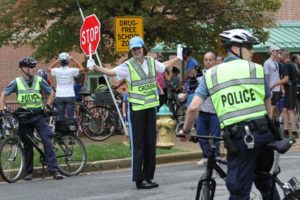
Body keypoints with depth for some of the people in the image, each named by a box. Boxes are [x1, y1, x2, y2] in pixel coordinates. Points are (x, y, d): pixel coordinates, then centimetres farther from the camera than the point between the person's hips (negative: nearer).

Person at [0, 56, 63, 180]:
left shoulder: (39, 80, -1)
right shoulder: (16, 82, -3)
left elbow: (51, 92, 10)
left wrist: (47, 105, 0)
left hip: (38, 115, 0)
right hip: (24, 117, 0)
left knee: (47, 142, -11)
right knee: (28, 145, 8)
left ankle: (53, 170, -11)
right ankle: (28, 171, 20)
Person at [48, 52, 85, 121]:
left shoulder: (57, 71, -4)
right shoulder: (72, 71, -7)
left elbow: (49, 68, 18)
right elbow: (82, 68, 11)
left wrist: (57, 61, 16)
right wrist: (73, 59, 11)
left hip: (59, 97, 1)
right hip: (70, 96, -1)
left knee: (60, 118, 3)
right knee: (70, 117, 0)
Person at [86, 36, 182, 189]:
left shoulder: (151, 62, 6)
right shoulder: (128, 66, -10)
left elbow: (165, 66, 26)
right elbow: (111, 72, -22)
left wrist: (178, 57, 37)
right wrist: (94, 67, -36)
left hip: (151, 106, 6)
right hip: (136, 108, -6)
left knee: (151, 143, 9)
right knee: (138, 145, -4)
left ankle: (148, 177, 18)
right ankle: (139, 179, -1)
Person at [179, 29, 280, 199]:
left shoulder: (211, 74, 8)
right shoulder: (257, 69, 7)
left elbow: (193, 107, 0)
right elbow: (267, 105, 14)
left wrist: (186, 131, 17)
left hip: (238, 138, -2)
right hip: (264, 134, 2)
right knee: (264, 181, 24)